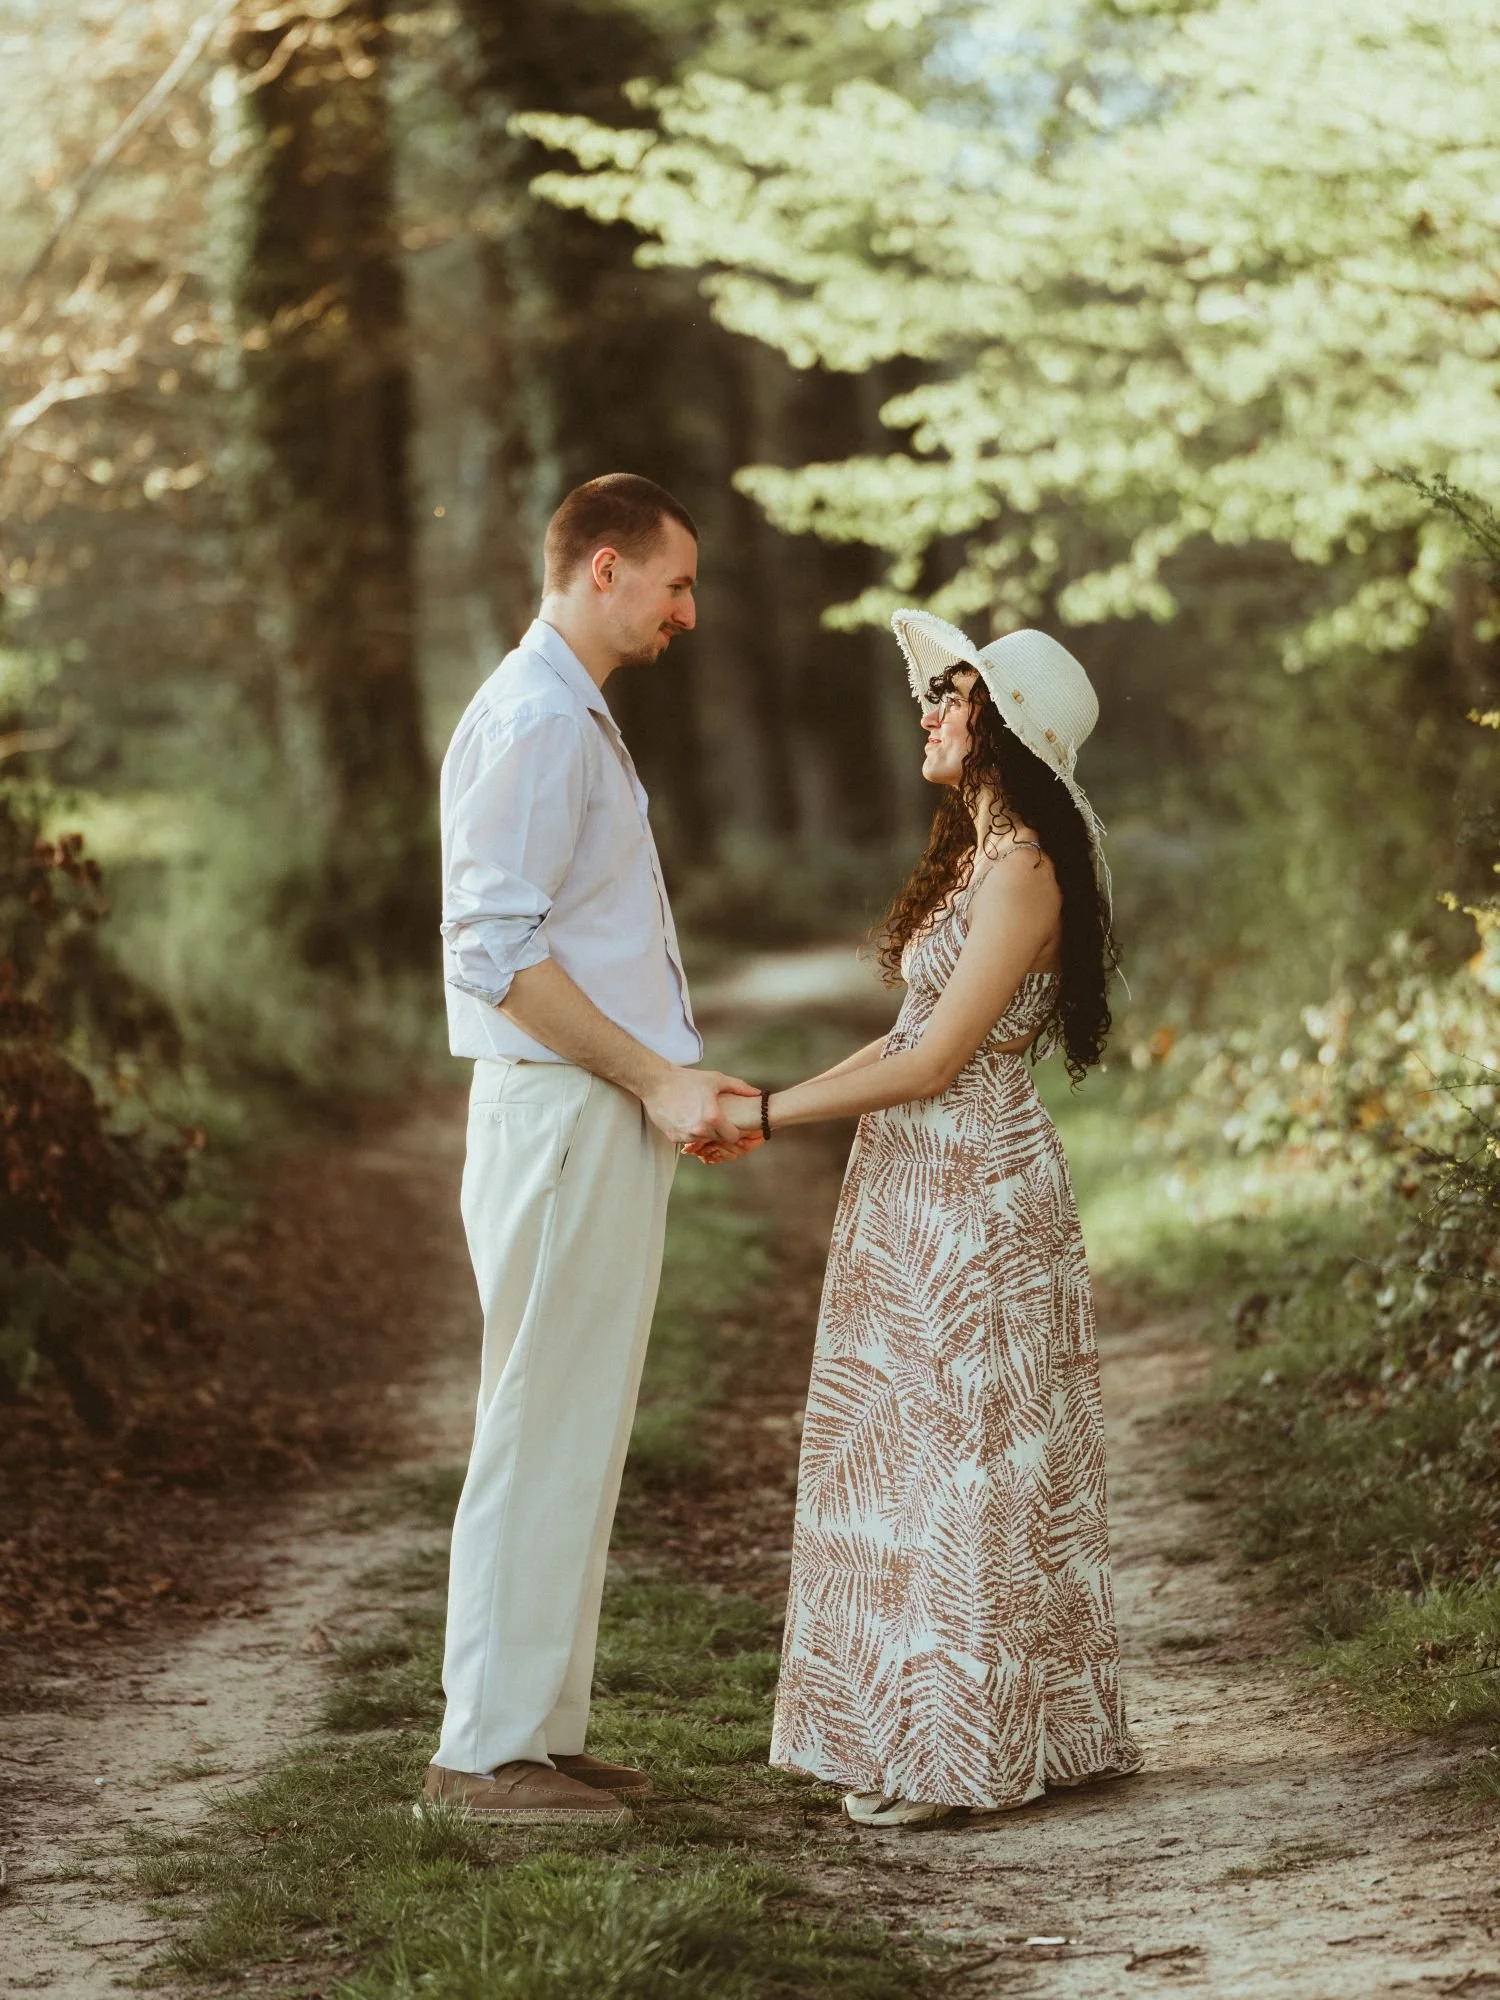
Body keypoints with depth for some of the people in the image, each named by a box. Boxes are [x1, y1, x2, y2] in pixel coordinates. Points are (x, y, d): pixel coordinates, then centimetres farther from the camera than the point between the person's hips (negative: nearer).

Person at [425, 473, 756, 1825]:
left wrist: (675, 1081, 15)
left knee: (581, 1436, 12)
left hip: (609, 1116, 10)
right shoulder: (534, 721, -14)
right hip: (563, 1115, -10)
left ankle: (540, 1726, 18)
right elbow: (496, 951, -21)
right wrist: (651, 1080, -17)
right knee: (543, 1434, -6)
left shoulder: (579, 720, 19)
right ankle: (490, 1747, -1)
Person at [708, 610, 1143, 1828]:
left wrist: (771, 1116, -14)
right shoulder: (974, 854, 15)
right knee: (907, 1456, 12)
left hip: (975, 1194, -10)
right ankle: (917, 1732, 19)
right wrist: (768, 1108, 10)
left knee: (965, 1459, -4)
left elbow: (935, 1061, -18)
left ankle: (970, 1752, 3)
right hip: (916, 1192, 10)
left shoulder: (1022, 869, -15)